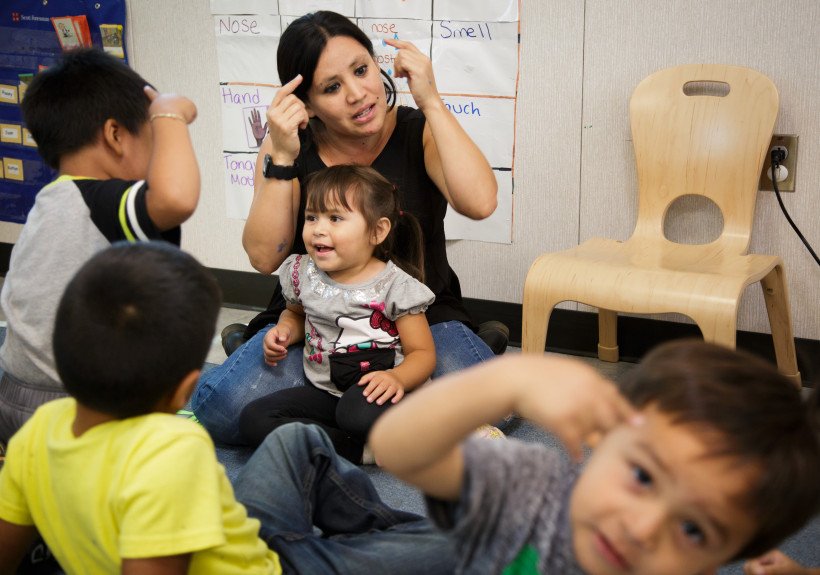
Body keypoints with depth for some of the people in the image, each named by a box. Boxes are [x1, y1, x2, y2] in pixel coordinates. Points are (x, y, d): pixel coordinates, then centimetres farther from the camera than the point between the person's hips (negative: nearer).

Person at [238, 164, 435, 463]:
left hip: (370, 392, -6)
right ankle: (363, 450, -19)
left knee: (360, 412, -41)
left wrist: (397, 377, -28)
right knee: (253, 418, -17)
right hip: (323, 391, 6)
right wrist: (284, 330, 4)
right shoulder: (302, 274, 5)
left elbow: (422, 353, -6)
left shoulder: (395, 285, -9)